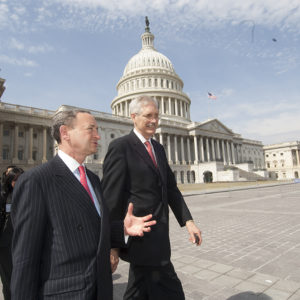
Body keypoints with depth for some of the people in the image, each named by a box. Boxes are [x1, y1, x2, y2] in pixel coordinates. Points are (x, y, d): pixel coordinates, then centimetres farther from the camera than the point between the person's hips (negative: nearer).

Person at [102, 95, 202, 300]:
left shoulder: (158, 148, 13)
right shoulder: (120, 147, -12)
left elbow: (171, 187, 12)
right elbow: (111, 198, -14)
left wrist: (188, 220, 3)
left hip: (156, 236, 7)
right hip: (140, 237, -7)